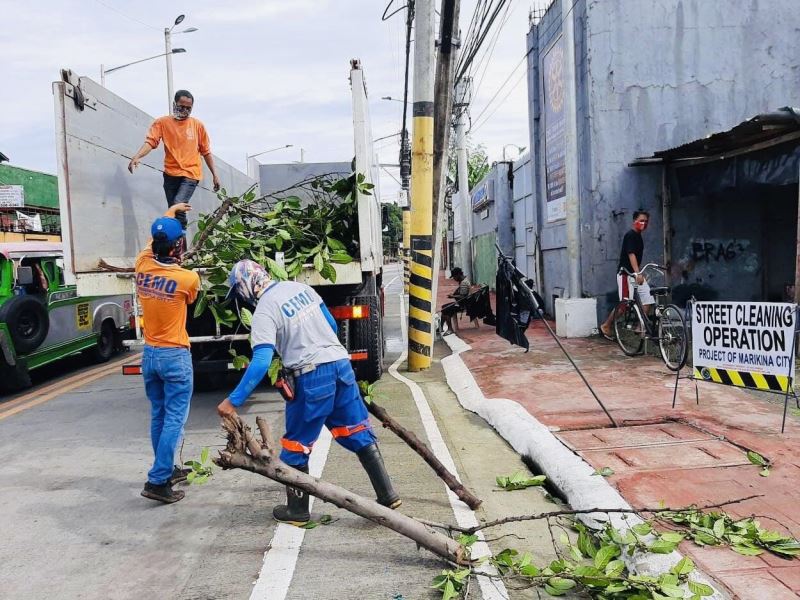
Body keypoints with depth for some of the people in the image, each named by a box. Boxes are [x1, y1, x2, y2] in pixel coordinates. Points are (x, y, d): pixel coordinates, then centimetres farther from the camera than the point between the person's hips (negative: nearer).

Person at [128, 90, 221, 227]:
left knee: (179, 205, -23)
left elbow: (206, 152, 12)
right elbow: (150, 141, -10)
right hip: (170, 174, 2)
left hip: (190, 174, -2)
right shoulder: (162, 122, 3)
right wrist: (137, 156, -28)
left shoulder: (198, 125, 6)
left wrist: (215, 174, 10)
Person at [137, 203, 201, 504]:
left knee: (158, 416, 16)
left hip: (149, 354, 6)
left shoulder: (142, 266, -4)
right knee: (174, 419, -1)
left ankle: (167, 469, 30)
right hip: (175, 357, -6)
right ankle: (157, 481, -2)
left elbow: (154, 239, 19)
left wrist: (169, 213, 35)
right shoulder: (189, 278, -17)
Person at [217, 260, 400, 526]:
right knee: (360, 435, 13)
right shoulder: (299, 287, 12)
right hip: (341, 363, 7)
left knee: (296, 446, 12)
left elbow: (260, 363, -19)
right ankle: (387, 496, 15)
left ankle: (297, 511, 24)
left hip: (312, 376, -7)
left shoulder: (264, 311, -9)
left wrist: (233, 401, -16)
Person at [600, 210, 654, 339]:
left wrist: (640, 273, 22)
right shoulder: (630, 235, -12)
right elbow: (631, 255, -24)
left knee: (648, 300, -1)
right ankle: (606, 326, 7)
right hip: (626, 274, -9)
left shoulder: (638, 236, 16)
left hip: (636, 274, 9)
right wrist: (637, 273, -34)